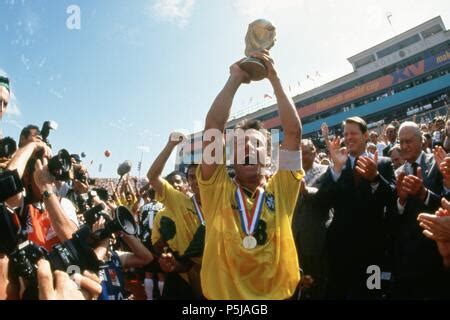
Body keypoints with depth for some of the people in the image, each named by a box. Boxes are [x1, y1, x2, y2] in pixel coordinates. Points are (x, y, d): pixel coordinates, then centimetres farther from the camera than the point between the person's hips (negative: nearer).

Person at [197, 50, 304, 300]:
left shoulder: (281, 189, -1)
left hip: (277, 294, 1)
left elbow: (293, 130, -8)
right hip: (222, 295, -1)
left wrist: (273, 77, -5)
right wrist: (236, 78, -7)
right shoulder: (217, 189, -3)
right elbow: (213, 127, -12)